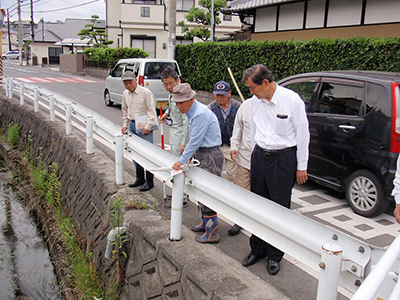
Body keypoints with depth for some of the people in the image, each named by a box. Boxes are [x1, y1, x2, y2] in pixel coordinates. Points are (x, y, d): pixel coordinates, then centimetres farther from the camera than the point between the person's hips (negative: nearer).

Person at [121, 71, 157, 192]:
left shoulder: (146, 93, -12)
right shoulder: (125, 94, 8)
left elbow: (151, 111, -13)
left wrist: (148, 126, -18)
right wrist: (125, 125, 14)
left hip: (144, 126, -7)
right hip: (132, 125, 7)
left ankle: (149, 181, 6)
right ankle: (140, 178, 27)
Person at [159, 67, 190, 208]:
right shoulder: (172, 94, 8)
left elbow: (186, 121, -24)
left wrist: (184, 143, -25)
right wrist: (166, 113, 12)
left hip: (180, 136, -10)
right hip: (174, 135, 10)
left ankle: (182, 199, 6)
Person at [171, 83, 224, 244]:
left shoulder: (201, 114, -22)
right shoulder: (193, 111, 11)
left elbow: (195, 140, -21)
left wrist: (182, 161, -14)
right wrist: (190, 154, 16)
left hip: (210, 155, -10)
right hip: (202, 154, 10)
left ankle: (211, 232, 2)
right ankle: (205, 222, 32)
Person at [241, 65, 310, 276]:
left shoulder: (292, 100, -13)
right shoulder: (255, 101, 4)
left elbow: (302, 134, -7)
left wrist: (301, 167, -5)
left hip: (283, 158, -5)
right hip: (259, 156, 6)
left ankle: (274, 256, 21)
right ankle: (257, 249, 29)